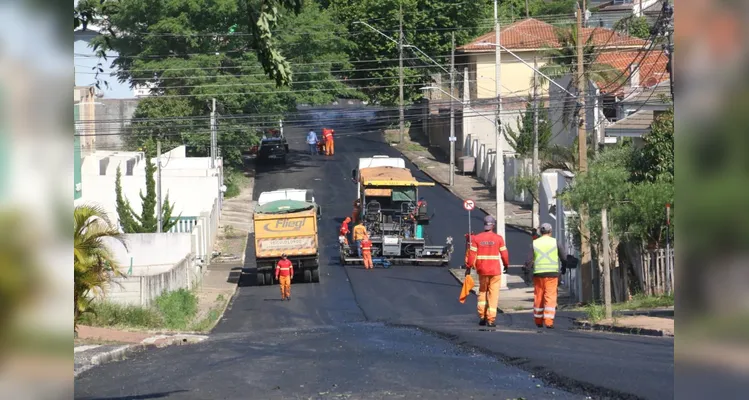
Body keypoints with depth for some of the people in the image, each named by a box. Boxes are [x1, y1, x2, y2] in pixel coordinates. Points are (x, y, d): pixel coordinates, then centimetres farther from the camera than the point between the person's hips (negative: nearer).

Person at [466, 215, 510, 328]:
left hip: (482, 270, 2)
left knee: (482, 292, 19)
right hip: (495, 270, -2)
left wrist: (468, 267, 3)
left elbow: (472, 254, -4)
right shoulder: (498, 238, -5)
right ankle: (491, 320, -3)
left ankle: (482, 316, 12)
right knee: (493, 294, 2)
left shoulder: (476, 238, -2)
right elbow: (504, 254, -1)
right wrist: (506, 265, 15)